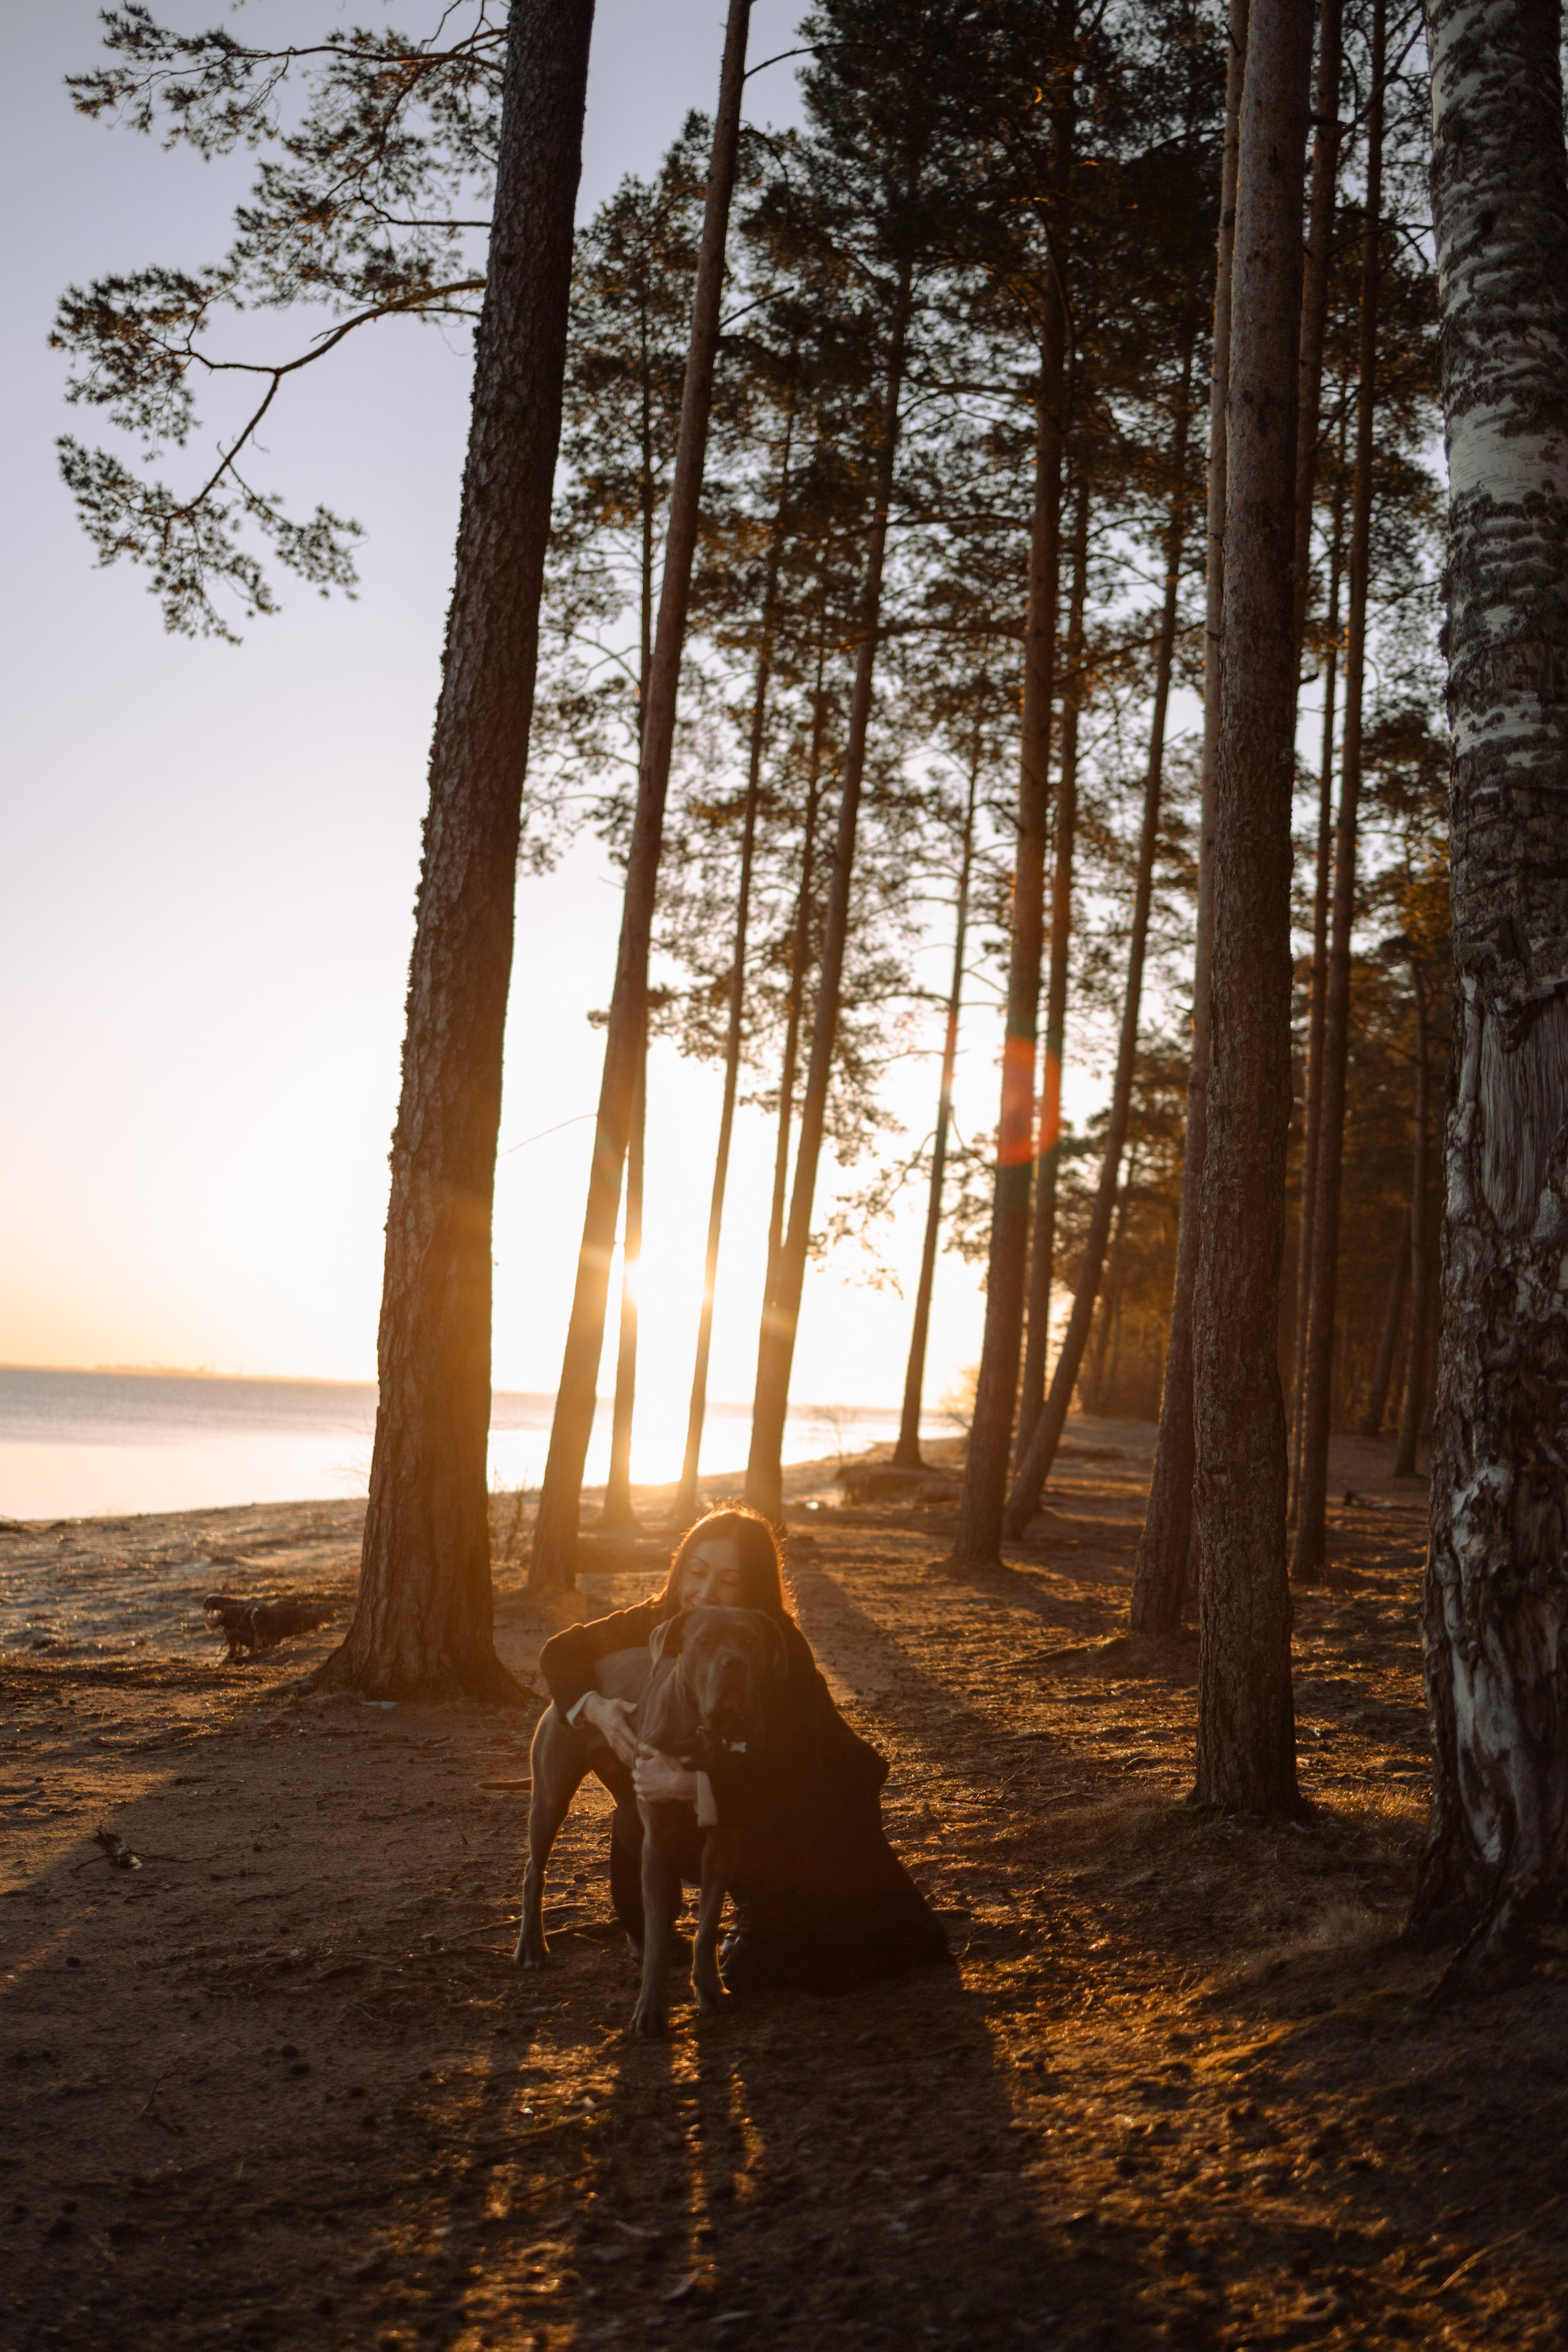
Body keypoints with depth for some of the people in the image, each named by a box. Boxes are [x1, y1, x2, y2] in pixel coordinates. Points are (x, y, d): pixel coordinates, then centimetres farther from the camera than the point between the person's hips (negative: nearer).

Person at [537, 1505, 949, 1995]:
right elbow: (561, 1651, -5)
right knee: (637, 1823, -21)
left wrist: (687, 1782, -51)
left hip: (813, 1809, -6)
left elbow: (790, 1775, -39)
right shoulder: (661, 1622, -14)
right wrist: (596, 1707, -26)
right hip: (731, 1803, 6)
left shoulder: (779, 1647, -29)